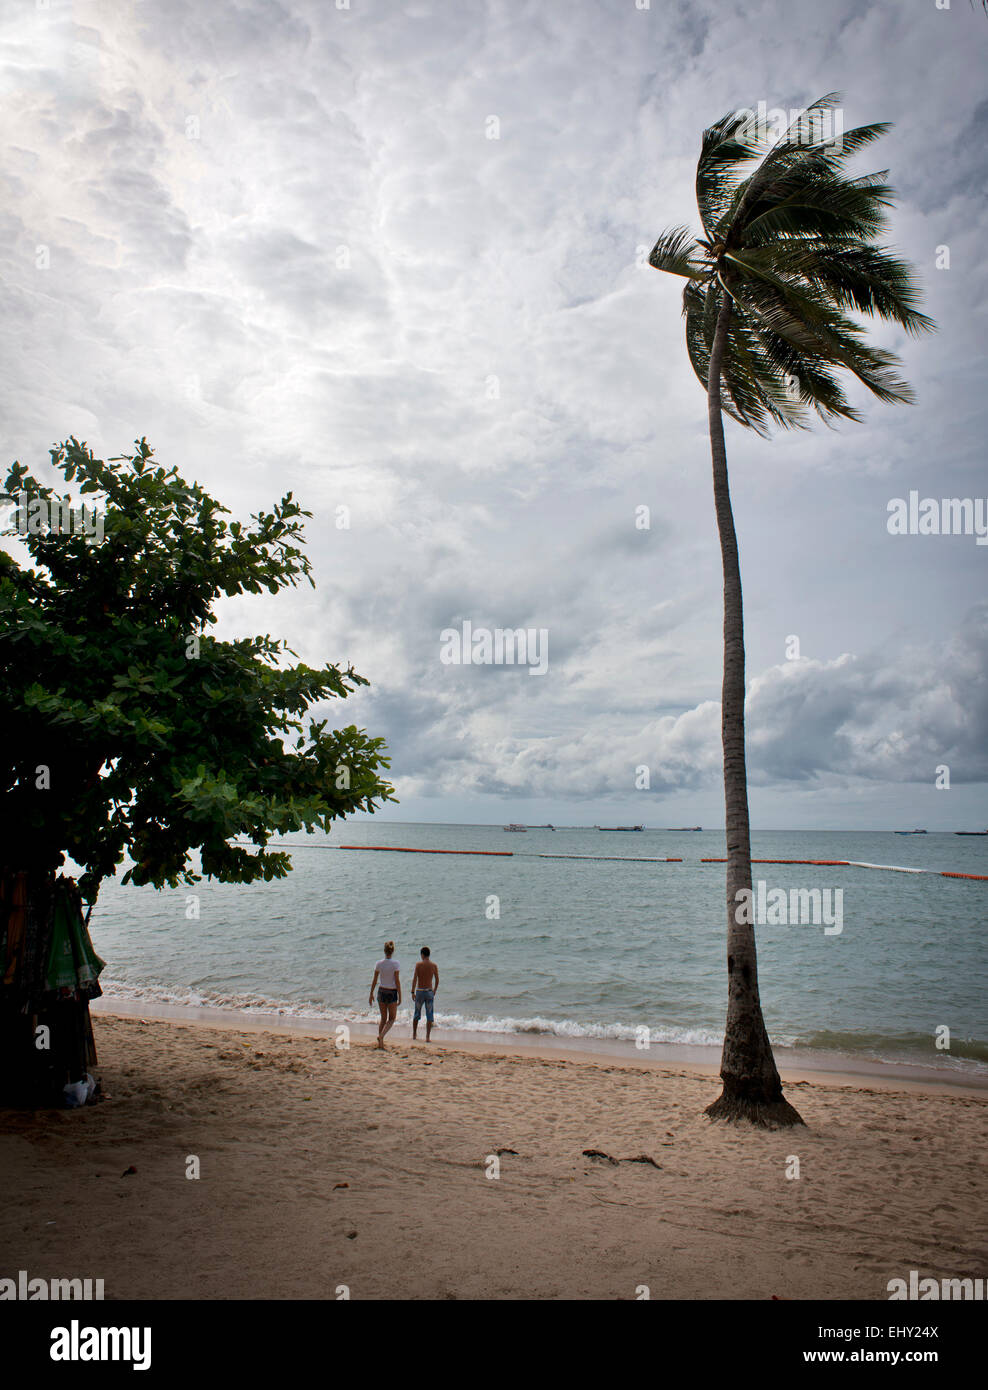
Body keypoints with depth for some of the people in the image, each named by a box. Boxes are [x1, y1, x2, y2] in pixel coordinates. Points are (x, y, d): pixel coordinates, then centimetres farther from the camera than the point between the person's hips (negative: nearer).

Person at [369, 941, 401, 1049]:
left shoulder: (379, 964, -1)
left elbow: (374, 981, 4)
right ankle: (381, 1035, -15)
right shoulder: (395, 963, -11)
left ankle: (380, 1041, 12)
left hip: (382, 991, 4)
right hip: (392, 992, -4)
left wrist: (371, 994, 14)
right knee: (391, 1019, 9)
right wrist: (400, 996, -7)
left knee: (383, 1018, 17)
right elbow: (397, 981, -12)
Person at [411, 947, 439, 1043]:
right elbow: (437, 980, 3)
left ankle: (414, 1034, 28)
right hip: (429, 991, 1)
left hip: (419, 991, 0)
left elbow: (414, 979, -10)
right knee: (429, 1015, 4)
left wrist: (412, 992, -6)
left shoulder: (418, 964, -6)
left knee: (417, 1014, 17)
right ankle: (427, 1037, -1)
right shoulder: (434, 965, 0)